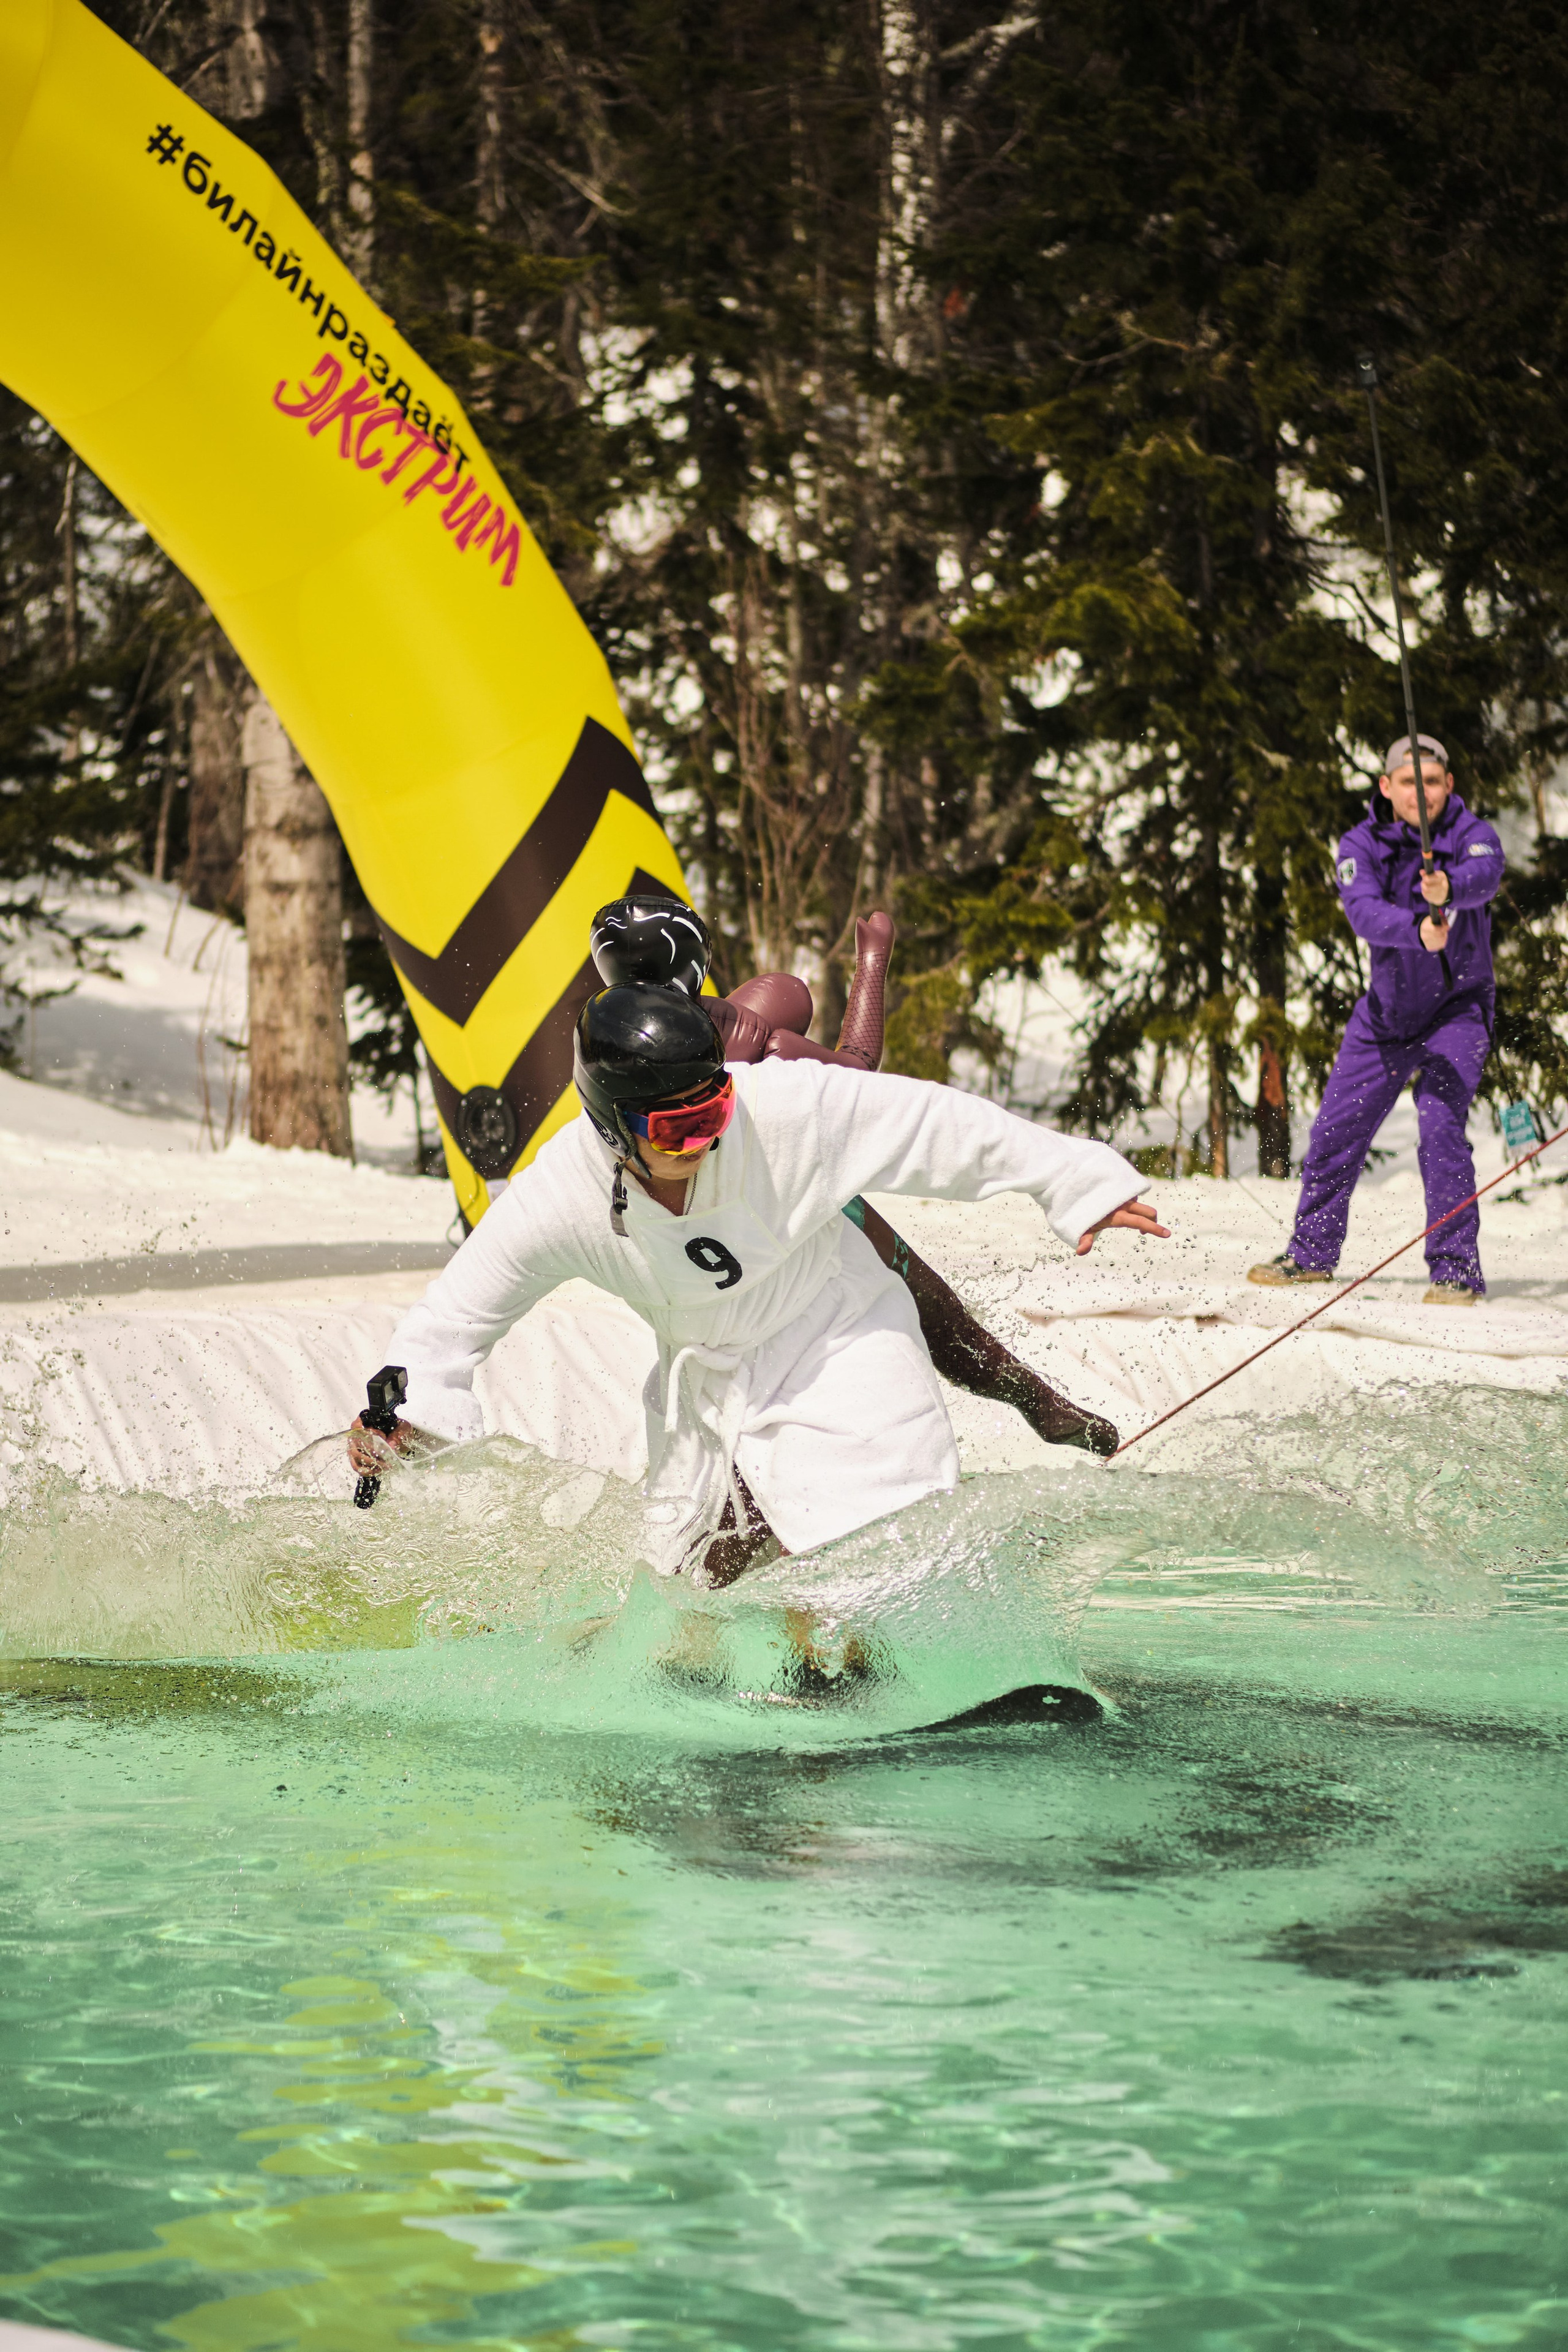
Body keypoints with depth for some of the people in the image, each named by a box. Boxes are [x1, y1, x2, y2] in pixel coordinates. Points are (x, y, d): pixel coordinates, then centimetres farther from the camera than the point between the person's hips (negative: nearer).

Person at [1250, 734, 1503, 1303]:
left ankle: (1457, 1270, -13)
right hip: (1388, 1009, 3)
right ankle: (1312, 1252, 30)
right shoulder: (1362, 845, -10)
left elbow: (1485, 876, -38)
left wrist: (1449, 888, -61)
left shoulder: (1472, 835, -14)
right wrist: (1418, 930, -49)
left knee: (1440, 1127, -21)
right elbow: (1364, 913, -29)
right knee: (1336, 1128, 9)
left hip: (1458, 1006, -3)